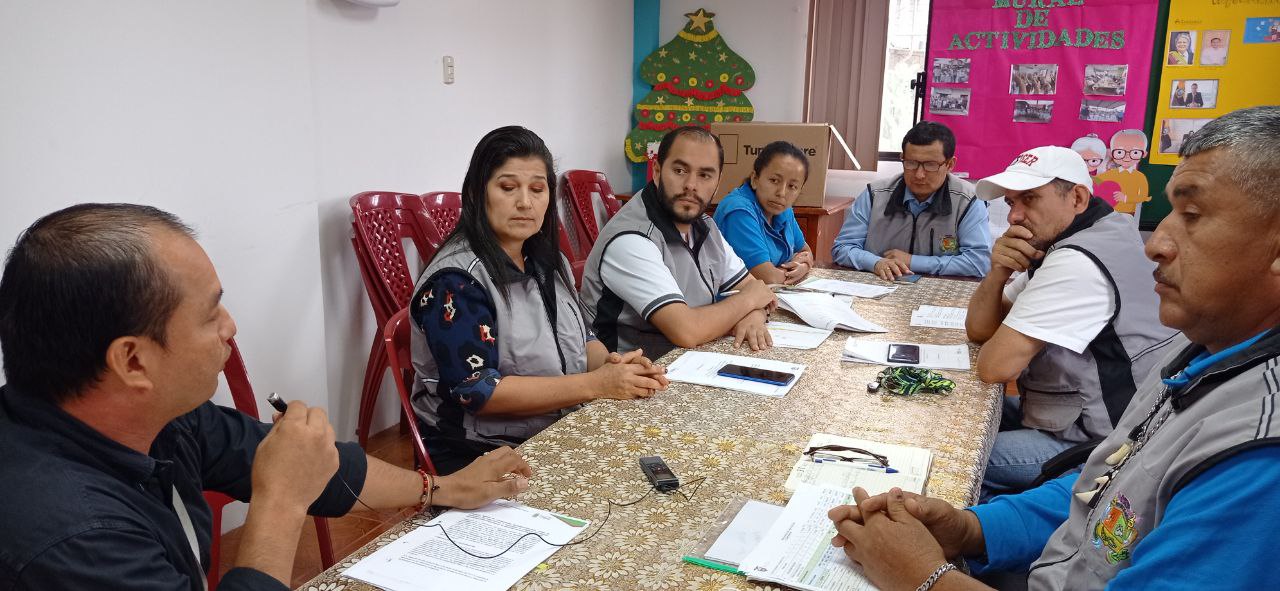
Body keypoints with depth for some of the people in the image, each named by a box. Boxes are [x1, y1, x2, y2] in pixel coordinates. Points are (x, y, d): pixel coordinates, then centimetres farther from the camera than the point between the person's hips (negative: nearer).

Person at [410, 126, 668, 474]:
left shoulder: (547, 261, 10)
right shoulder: (456, 280, -15)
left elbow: (579, 340, 18)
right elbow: (478, 391, -21)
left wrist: (612, 363, -6)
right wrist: (595, 384, -22)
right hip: (477, 457, -7)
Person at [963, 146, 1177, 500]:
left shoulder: (1077, 263, -25)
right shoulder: (1052, 242, 7)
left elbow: (995, 366, -25)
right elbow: (979, 329, 7)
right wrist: (998, 273, -10)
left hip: (1095, 444, -10)